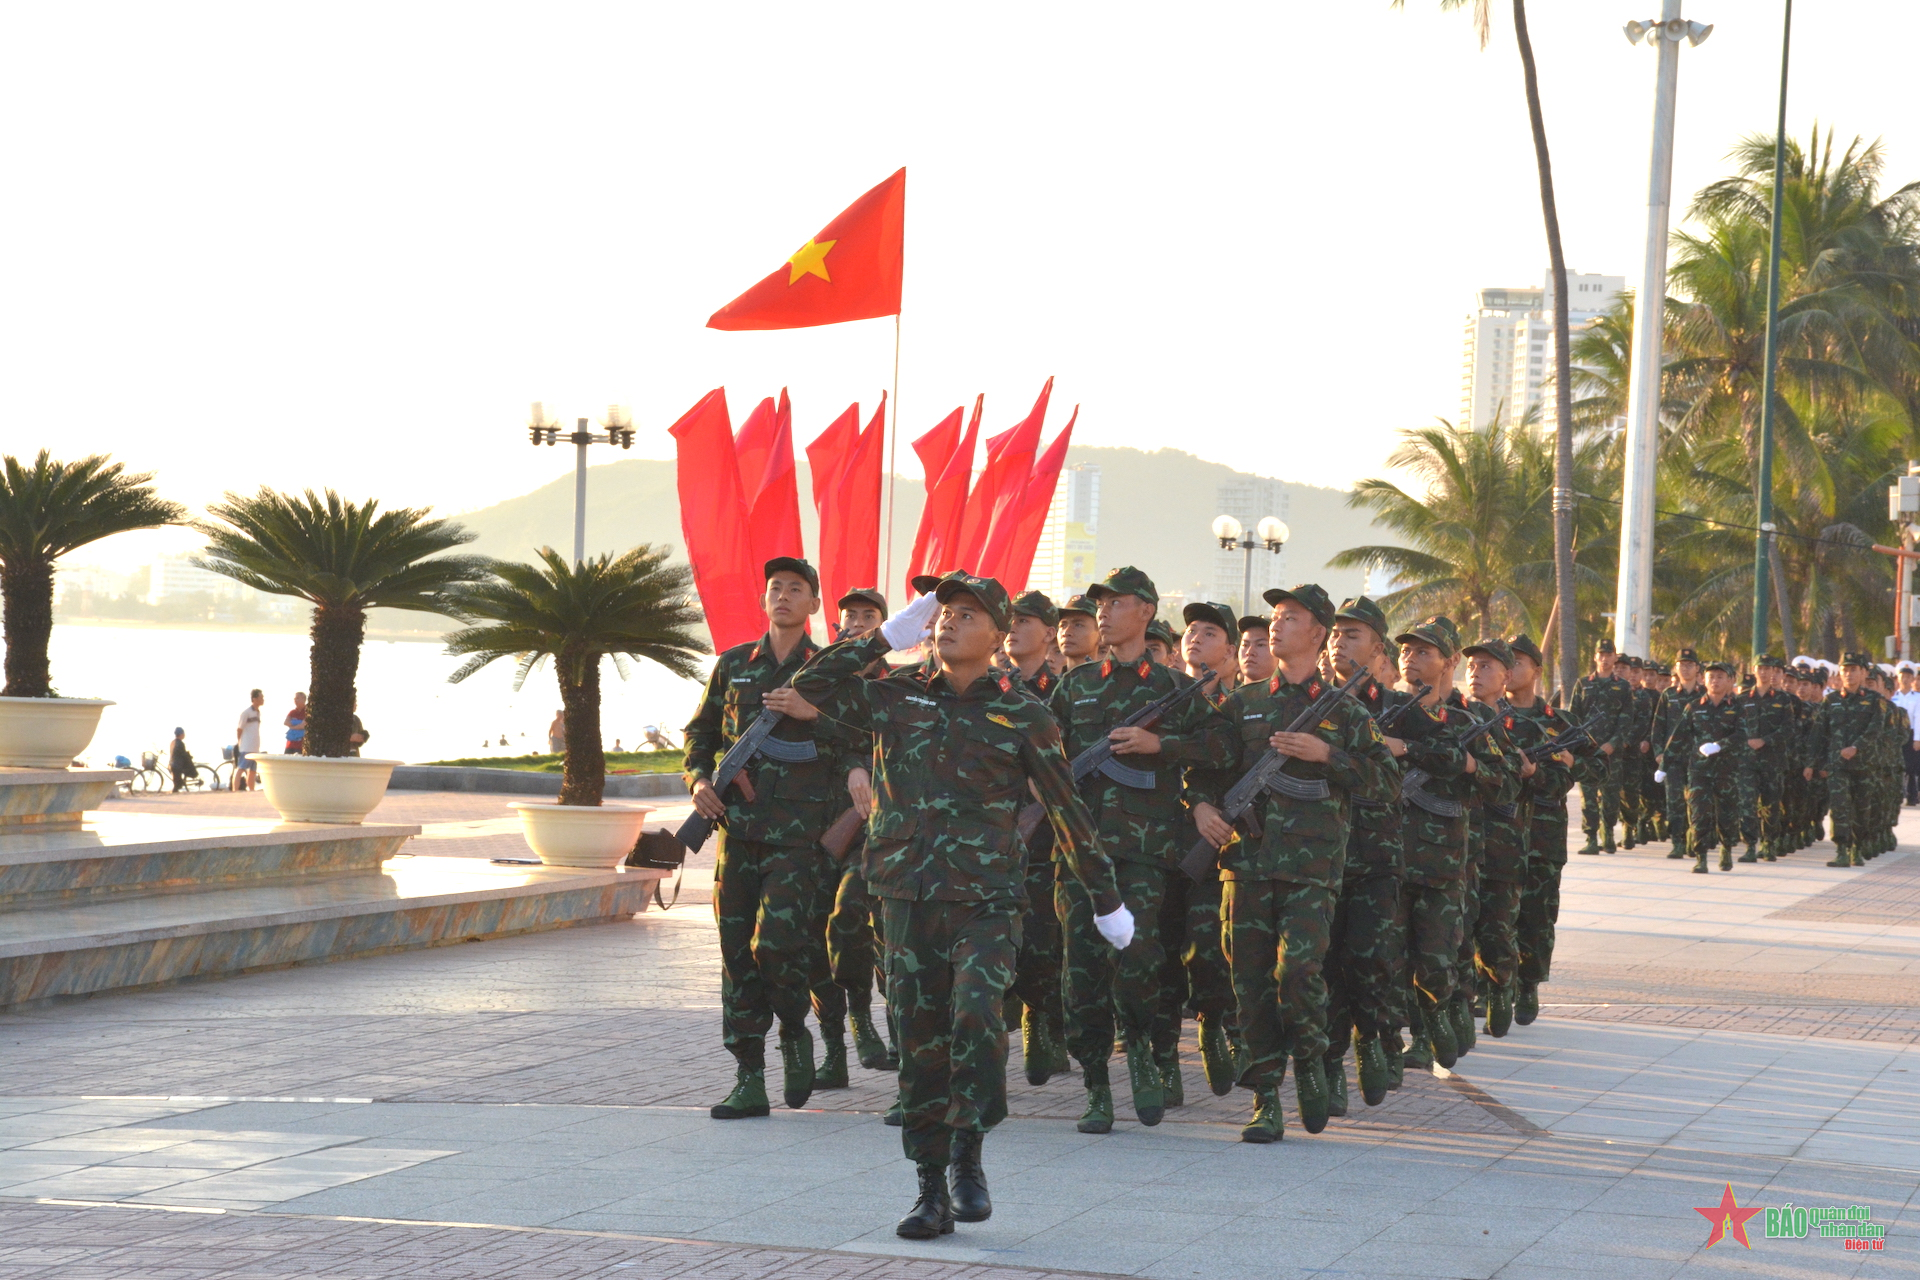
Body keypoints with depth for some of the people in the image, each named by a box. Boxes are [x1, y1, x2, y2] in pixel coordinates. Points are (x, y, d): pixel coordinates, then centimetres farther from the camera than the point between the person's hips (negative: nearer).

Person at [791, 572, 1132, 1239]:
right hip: (907, 897, 3)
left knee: (977, 1016, -22)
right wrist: (886, 636, 4)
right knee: (921, 1041, 3)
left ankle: (967, 1156, -5)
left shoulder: (1020, 713, 1)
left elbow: (1067, 809, 8)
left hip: (985, 898, -3)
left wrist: (1106, 899, 12)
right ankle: (932, 1192, 11)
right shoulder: (894, 693, 7)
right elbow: (809, 688, 10)